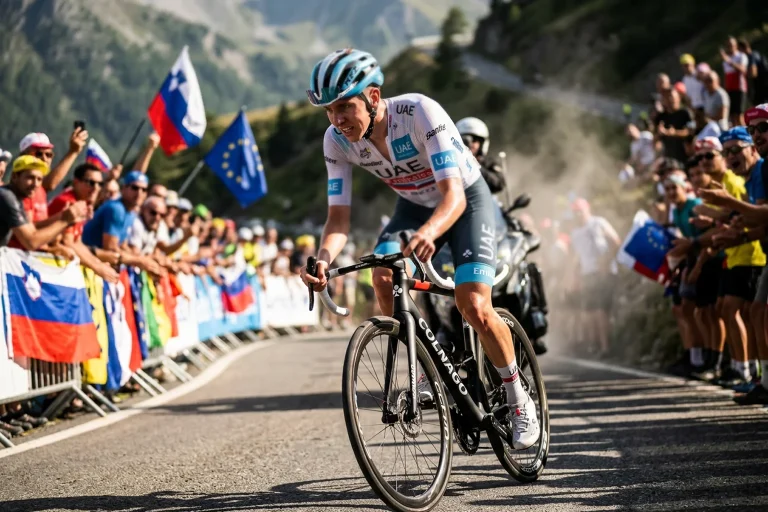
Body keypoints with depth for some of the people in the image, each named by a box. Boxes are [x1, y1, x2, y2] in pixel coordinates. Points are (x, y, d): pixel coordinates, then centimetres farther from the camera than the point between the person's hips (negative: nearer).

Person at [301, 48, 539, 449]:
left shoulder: (420, 112, -35)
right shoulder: (337, 140, -20)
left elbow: (454, 195, -40)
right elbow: (339, 216, -19)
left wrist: (428, 232, -62)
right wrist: (323, 259, -41)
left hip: (465, 199, -4)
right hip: (414, 204, 5)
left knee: (473, 306, -19)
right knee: (384, 279, -24)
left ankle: (520, 402, 3)